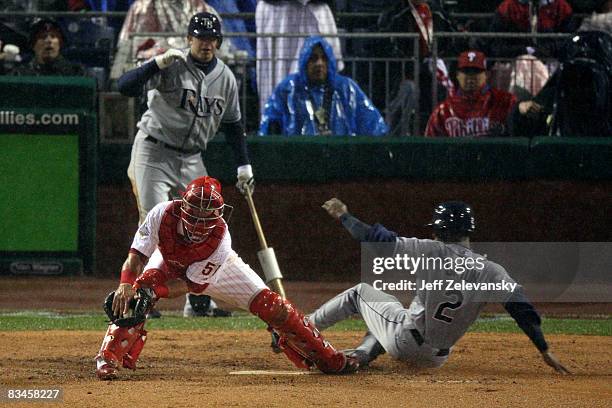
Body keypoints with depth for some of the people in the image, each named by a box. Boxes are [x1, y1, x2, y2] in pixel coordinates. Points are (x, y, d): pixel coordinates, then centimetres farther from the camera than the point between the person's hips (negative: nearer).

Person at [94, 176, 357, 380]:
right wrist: (126, 285, -58)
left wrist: (152, 292, -48)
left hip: (214, 268, -1)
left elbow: (190, 284, -34)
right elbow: (136, 257, -38)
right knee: (136, 293, -30)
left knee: (268, 304, -9)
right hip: (169, 264, 1)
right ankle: (109, 358, -20)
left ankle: (328, 359, 5)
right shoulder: (162, 215, -39)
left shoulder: (220, 239, -40)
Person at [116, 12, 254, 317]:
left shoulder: (225, 77, 5)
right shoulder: (170, 67, -14)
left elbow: (232, 123, 17)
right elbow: (124, 86, -27)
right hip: (154, 152, -6)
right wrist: (158, 63, -38)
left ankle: (198, 301, 18)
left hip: (192, 160, 6)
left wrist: (244, 166, 13)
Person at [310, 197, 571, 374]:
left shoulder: (432, 251, -14)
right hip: (436, 359, 4)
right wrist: (545, 352, -10)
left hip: (403, 344, -4)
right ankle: (364, 354, 23)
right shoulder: (490, 272, -8)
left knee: (360, 293, 22)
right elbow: (521, 308, -14)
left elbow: (377, 239, -12)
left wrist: (343, 216, 3)